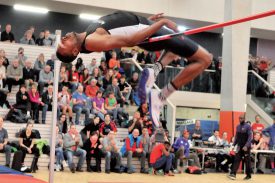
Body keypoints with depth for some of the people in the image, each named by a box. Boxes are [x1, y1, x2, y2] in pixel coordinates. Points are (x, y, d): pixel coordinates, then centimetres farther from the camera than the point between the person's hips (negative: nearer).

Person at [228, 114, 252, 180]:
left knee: (247, 161, 3)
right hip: (239, 147, 6)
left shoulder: (248, 127, -11)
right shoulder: (238, 126, 9)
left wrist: (246, 146, -25)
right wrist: (234, 144, 6)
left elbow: (250, 137, -16)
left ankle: (248, 175, 13)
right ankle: (233, 174, -9)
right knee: (236, 160, -3)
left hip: (246, 147, -5)